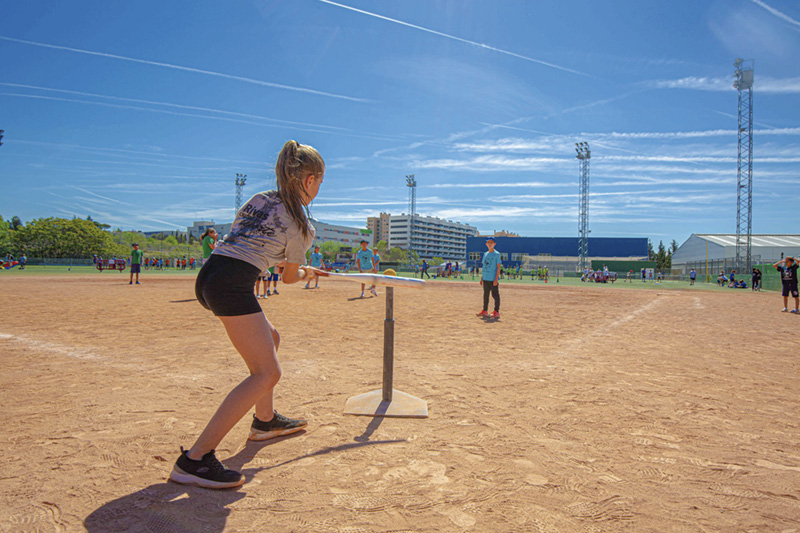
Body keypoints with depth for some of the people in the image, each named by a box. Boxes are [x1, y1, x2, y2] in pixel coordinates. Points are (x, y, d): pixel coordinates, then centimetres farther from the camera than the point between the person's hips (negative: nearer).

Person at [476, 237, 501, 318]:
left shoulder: (497, 254, -5)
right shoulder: (485, 254, 15)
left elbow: (499, 267, -9)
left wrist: (496, 279, -16)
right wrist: (481, 278, 15)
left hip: (493, 279, -7)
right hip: (485, 278, 7)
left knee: (495, 295, -4)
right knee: (485, 295, 12)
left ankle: (496, 312, -1)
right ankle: (485, 311, 19)